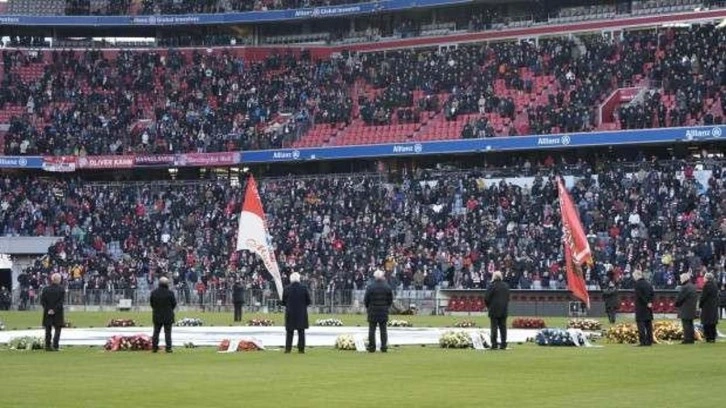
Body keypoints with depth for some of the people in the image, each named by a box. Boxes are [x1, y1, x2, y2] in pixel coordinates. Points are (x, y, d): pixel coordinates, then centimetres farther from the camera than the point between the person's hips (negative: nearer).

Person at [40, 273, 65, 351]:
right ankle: (55, 346, -5)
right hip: (58, 314, -2)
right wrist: (54, 310, -11)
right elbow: (61, 302, -13)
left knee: (48, 330, 11)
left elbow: (42, 301, -3)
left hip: (47, 313, 2)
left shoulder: (45, 289, 0)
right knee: (57, 329, 5)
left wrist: (48, 309, -2)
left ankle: (47, 346, 10)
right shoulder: (61, 290, -7)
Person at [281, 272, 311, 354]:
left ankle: (288, 348, 4)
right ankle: (301, 349, 2)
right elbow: (308, 301, -1)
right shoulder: (304, 289, -6)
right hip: (302, 313, 0)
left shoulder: (286, 290, -6)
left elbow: (283, 302, 1)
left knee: (289, 332, 9)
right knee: (301, 332, 6)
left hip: (290, 313, 0)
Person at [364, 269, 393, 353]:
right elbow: (390, 299, 5)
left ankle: (372, 347, 1)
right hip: (384, 312, 2)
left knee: (372, 330, 4)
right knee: (383, 330, 7)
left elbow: (366, 300, -4)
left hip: (373, 311, -2)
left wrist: (367, 307, 14)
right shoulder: (387, 287, -1)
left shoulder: (370, 287, -9)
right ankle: (384, 347, 4)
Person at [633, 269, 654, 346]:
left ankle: (643, 341, -11)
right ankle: (649, 341, 13)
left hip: (640, 307, -7)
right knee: (648, 324, 11)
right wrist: (649, 302, 4)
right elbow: (652, 293, 9)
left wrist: (647, 303, -11)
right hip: (648, 308, 7)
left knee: (641, 324, -6)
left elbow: (640, 295, -18)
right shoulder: (648, 283, 11)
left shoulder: (638, 284, -12)